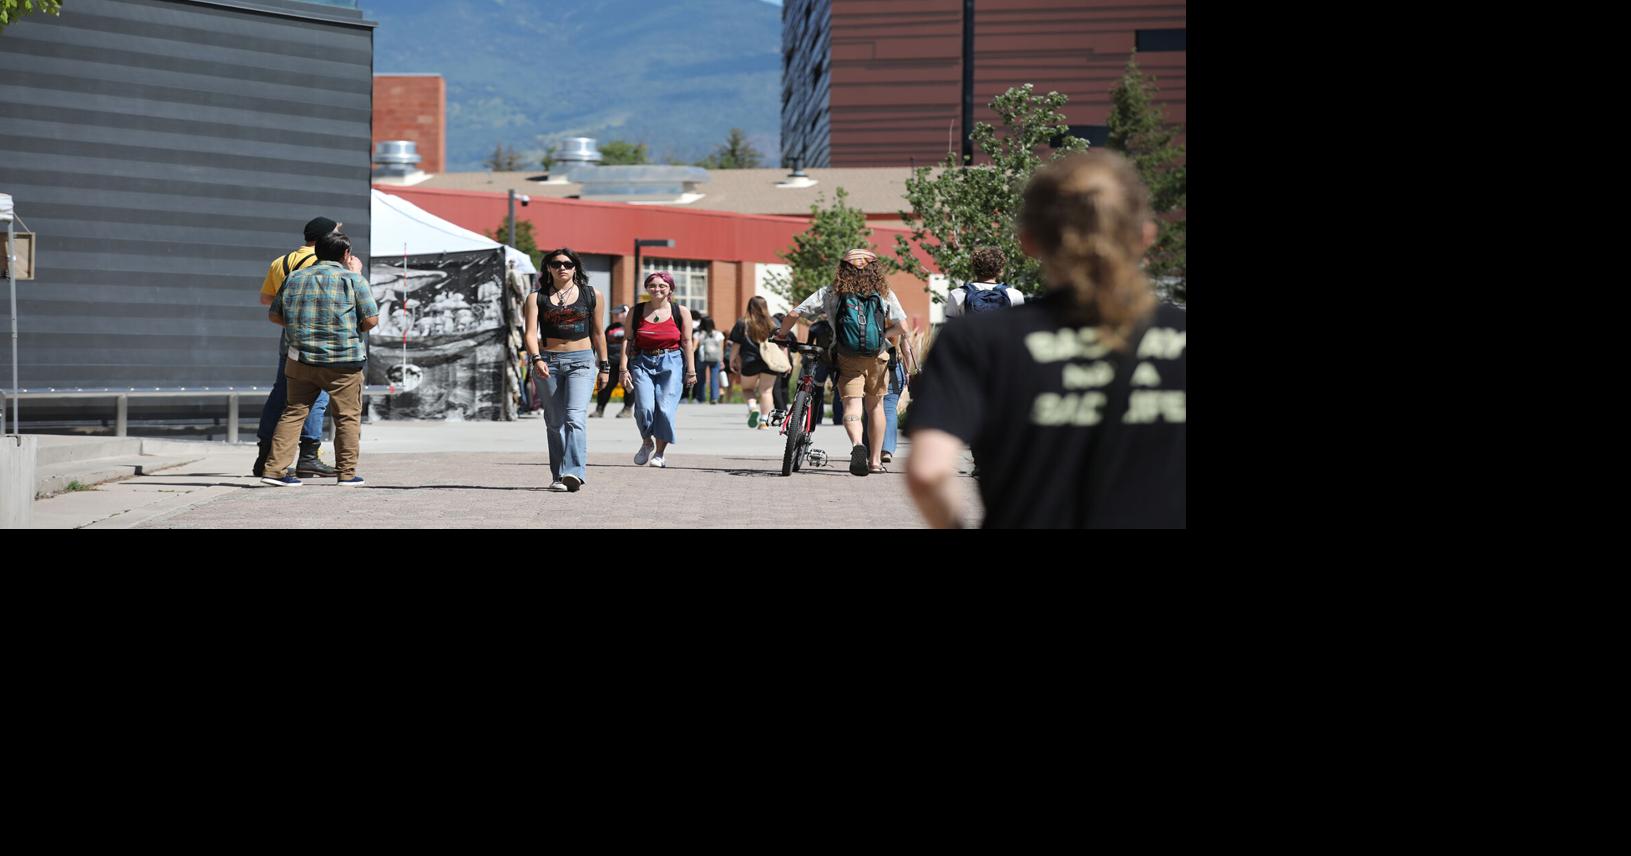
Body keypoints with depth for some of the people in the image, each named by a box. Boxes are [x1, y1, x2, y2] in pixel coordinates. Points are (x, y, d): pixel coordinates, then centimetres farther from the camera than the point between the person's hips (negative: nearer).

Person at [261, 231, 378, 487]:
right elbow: (371, 320, -9)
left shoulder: (294, 278, 9)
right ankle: (347, 472, 8)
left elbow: (273, 315, 13)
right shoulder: (353, 279, -4)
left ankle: (275, 468, 3)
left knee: (294, 413, 9)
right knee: (348, 417, 7)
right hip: (343, 361, -4)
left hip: (301, 358, 4)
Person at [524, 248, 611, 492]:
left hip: (582, 361, -2)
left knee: (574, 418, -18)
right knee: (555, 422, 7)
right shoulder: (537, 298, 5)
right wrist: (536, 359, -23)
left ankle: (573, 473, -28)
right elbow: (531, 333, -6)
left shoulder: (590, 296, 7)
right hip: (549, 362, 2)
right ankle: (558, 476, 15)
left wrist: (604, 366, 15)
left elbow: (597, 333, 14)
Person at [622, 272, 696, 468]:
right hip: (642, 362, 1)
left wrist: (691, 370, 3)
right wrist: (624, 369, -2)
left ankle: (659, 454, 2)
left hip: (671, 363, -1)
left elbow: (686, 342, 6)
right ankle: (647, 443, 14)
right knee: (644, 407, -15)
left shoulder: (680, 312, 4)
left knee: (665, 409, -12)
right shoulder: (637, 312, 6)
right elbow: (628, 342, 5)